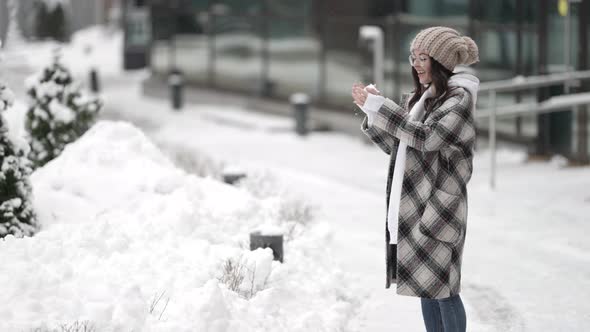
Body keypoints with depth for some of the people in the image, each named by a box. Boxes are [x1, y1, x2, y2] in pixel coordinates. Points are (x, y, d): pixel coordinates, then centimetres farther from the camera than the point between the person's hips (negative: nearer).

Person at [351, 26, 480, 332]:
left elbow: (428, 136, -23)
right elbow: (394, 145, 16)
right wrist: (371, 111, 1)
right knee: (426, 288, 12)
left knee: (442, 289, -5)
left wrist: (379, 106, -22)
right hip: (410, 206, 8)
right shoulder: (419, 99, 14)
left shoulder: (459, 99, -9)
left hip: (438, 208, -8)